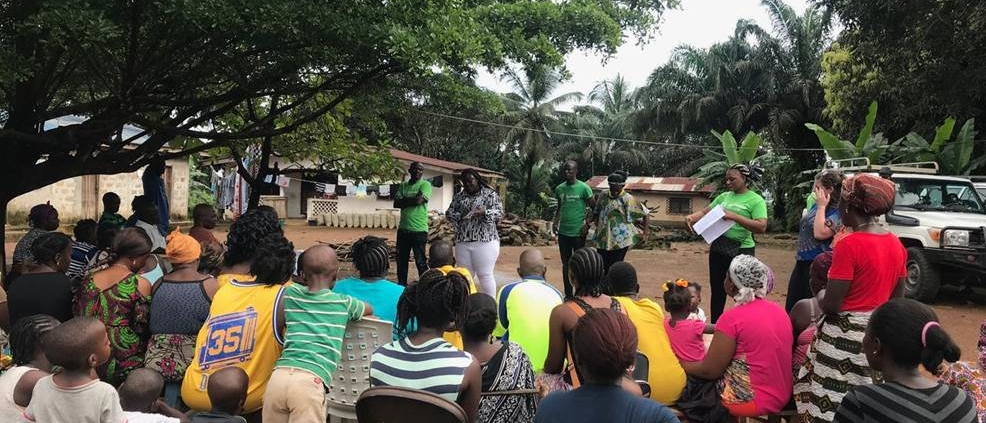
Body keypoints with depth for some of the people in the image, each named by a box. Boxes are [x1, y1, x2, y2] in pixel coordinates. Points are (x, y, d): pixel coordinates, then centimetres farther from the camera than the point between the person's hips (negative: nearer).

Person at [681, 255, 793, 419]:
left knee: (689, 384, 9)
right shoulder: (779, 310, 2)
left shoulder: (733, 317, -19)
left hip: (752, 400, -7)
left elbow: (710, 371, -15)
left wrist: (681, 365, 2)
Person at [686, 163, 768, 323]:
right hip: (718, 248, 6)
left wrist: (734, 217, -26)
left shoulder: (756, 200, -9)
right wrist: (692, 217, -12)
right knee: (717, 291, 15)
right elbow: (705, 212, 10)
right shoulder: (724, 196, 8)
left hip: (741, 251, -6)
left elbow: (761, 227, -20)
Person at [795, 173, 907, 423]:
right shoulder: (896, 244, 5)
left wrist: (819, 297, 2)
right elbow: (898, 298, 14)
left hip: (846, 337, -8)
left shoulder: (849, 245, -19)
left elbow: (830, 305, -19)